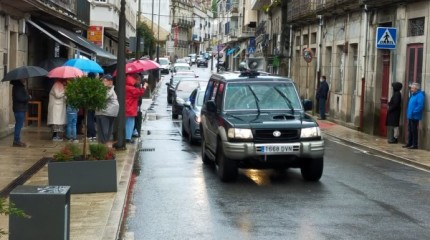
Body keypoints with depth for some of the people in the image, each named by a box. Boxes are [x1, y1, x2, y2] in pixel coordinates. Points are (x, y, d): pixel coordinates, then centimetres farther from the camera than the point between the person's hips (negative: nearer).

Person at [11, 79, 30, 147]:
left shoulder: (20, 86, 16)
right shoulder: (17, 87, -15)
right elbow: (19, 98, -23)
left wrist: (27, 97, 4)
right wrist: (28, 97, -10)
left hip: (21, 109, 10)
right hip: (19, 109, -10)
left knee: (19, 125, 13)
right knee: (19, 125, -8)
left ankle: (17, 141, 18)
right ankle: (16, 141, -6)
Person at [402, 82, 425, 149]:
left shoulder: (420, 95, -14)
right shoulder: (413, 95, 17)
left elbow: (420, 106, -24)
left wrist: (414, 112, -24)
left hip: (415, 116, -10)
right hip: (410, 116, 10)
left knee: (414, 130, -6)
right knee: (410, 130, 13)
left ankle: (415, 145, -1)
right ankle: (409, 143, 20)